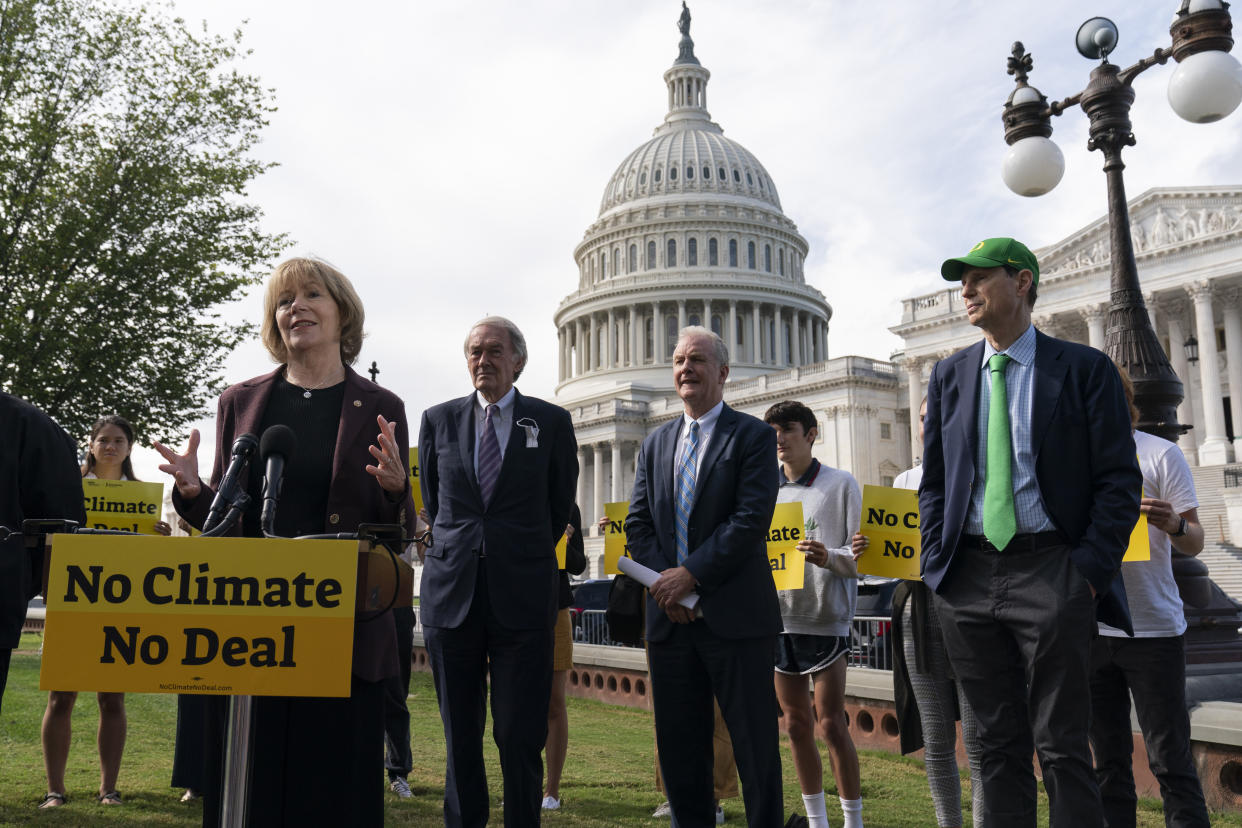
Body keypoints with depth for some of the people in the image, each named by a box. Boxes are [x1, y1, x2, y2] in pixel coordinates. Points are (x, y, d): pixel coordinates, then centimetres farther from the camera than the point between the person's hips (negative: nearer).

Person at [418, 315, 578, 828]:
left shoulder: (551, 422, 4)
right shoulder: (438, 420, 9)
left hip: (523, 596, -2)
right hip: (451, 593, 2)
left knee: (521, 737, -1)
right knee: (460, 736, 10)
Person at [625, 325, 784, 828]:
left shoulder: (753, 436, -1)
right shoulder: (656, 443, 16)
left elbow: (752, 518, -12)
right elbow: (637, 522, 10)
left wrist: (691, 574, -16)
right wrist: (664, 581, -6)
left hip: (735, 615, -5)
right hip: (671, 616, 5)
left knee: (754, 743, 2)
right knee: (678, 744, 12)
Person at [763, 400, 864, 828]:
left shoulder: (841, 484, -1)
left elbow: (863, 554, -7)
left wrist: (829, 557, -26)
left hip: (826, 618, -4)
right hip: (778, 616, 4)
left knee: (830, 724, -4)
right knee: (796, 725, 10)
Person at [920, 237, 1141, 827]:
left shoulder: (1084, 369, 1)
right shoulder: (948, 375, 12)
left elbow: (1119, 481, -2)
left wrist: (1088, 571, -11)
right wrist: (936, 567, 3)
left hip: (1049, 571, -3)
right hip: (968, 575, 4)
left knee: (1061, 746, 1)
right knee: (998, 743, 11)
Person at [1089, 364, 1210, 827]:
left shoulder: (1160, 454, -1)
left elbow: (1195, 544, -4)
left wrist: (1174, 525, -26)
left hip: (1153, 628, -4)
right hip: (1089, 627, 4)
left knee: (1170, 760, 0)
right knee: (1109, 759, 12)